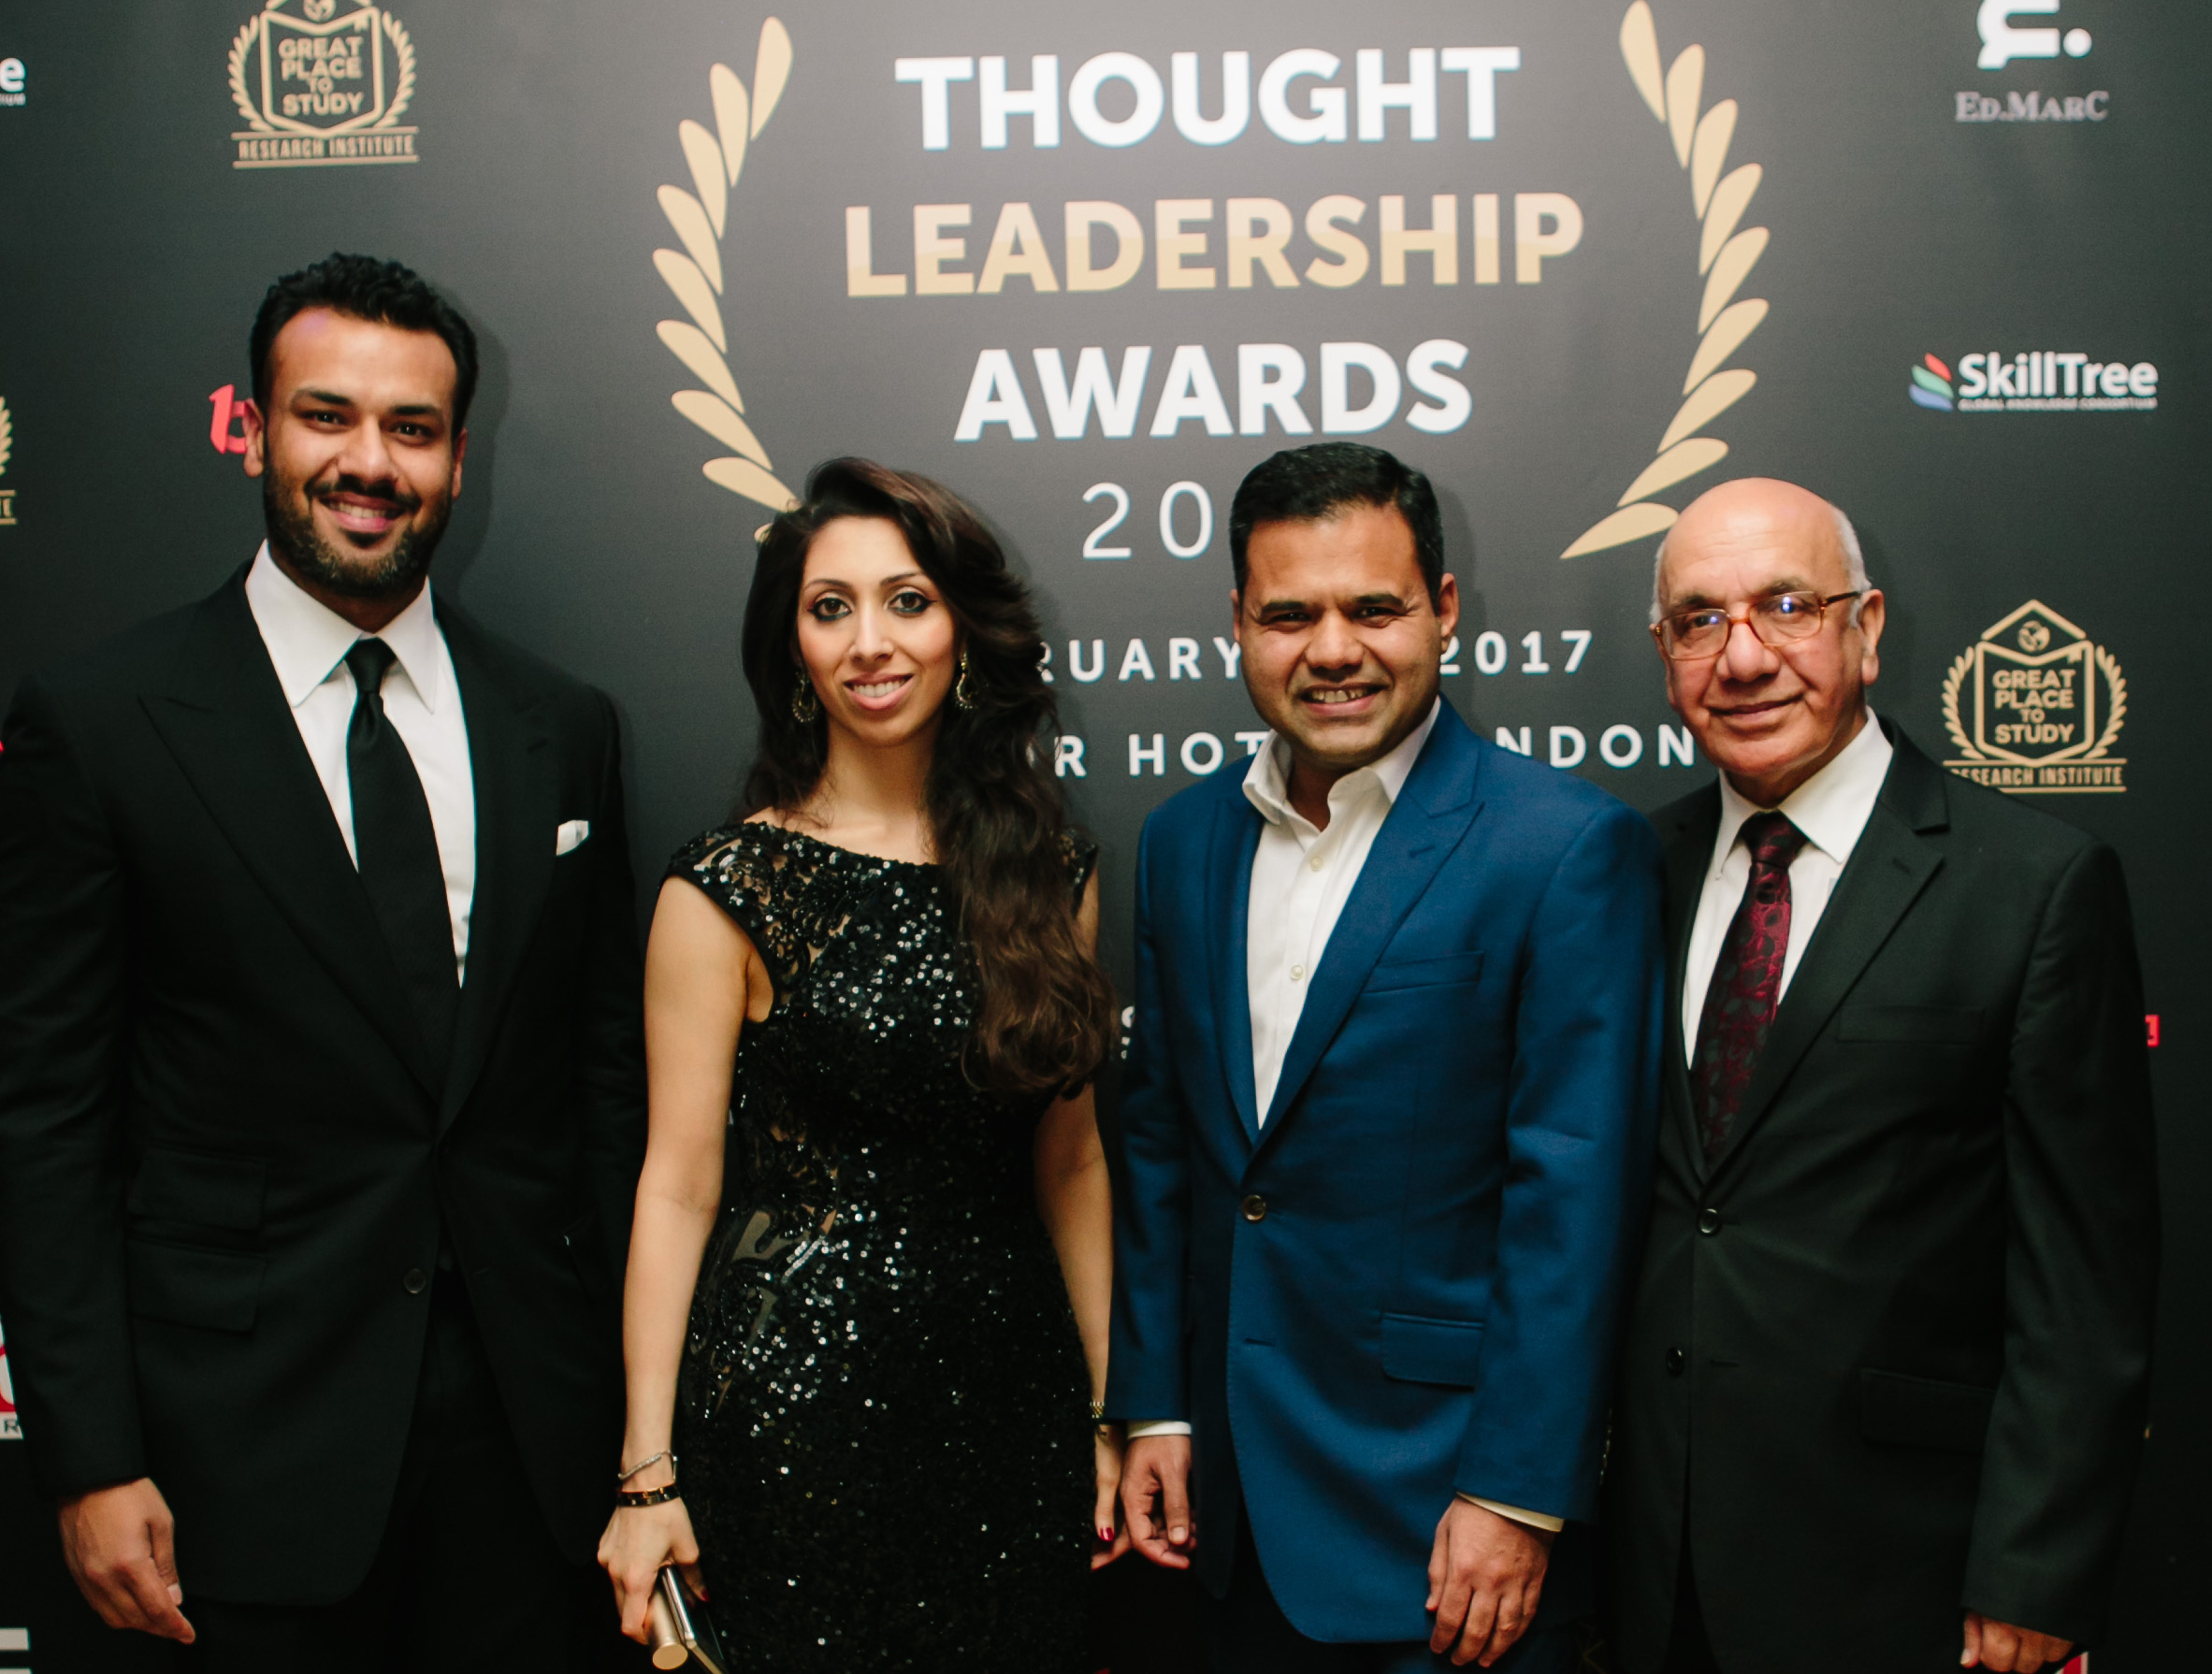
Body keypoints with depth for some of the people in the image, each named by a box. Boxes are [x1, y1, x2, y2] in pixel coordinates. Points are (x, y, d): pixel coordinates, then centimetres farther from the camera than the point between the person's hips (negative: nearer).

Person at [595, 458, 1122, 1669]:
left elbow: (1070, 1159, 7)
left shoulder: (1052, 871, 4)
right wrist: (648, 1475, -8)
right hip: (795, 1408, -3)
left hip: (1015, 1394, 4)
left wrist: (1111, 1411, 7)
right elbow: (679, 1185, -7)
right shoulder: (730, 891, -7)